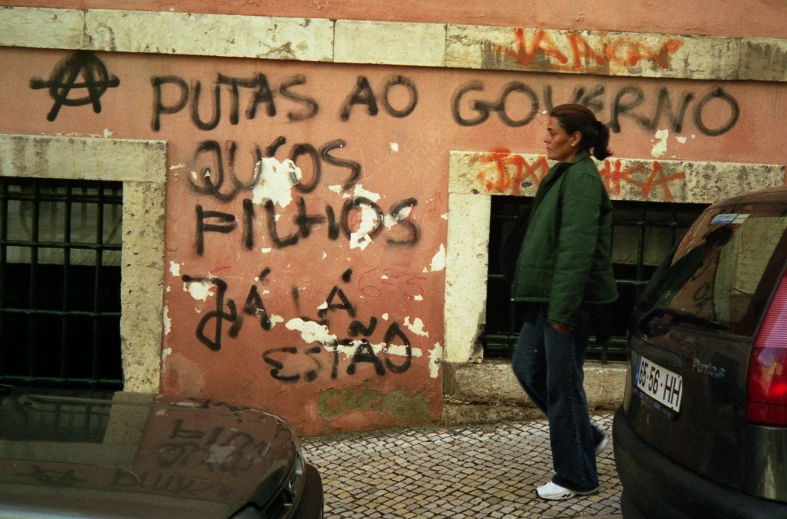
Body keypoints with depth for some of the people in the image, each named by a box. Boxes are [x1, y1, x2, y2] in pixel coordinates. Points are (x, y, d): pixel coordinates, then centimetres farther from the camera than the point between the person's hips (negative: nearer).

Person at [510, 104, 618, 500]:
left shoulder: (581, 178, -15)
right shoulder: (564, 174, 15)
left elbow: (577, 249, -22)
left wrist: (563, 308, -23)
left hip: (568, 299, -10)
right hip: (548, 296, 10)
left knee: (563, 383, 0)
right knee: (527, 367, 15)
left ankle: (576, 477, 16)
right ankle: (587, 438, 30)